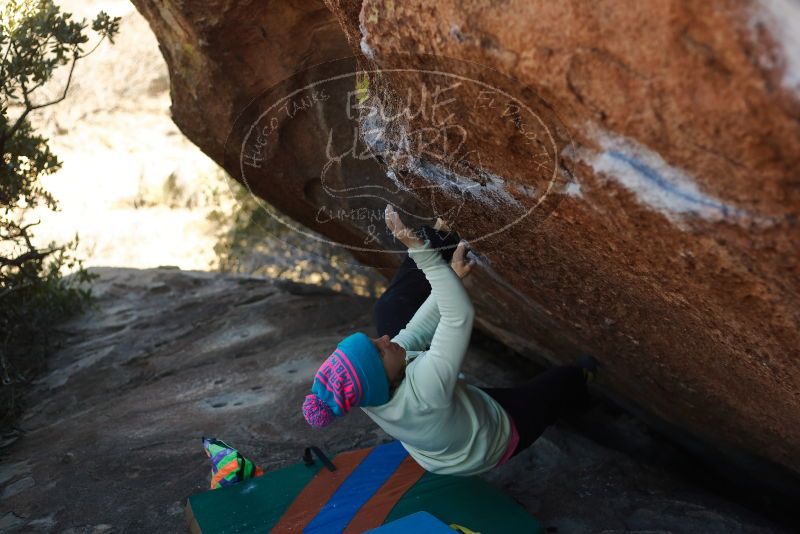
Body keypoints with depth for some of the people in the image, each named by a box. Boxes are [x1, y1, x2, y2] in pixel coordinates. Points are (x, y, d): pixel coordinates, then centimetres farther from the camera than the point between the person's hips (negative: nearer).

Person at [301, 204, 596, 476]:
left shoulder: (368, 395, -29)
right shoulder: (422, 388, -51)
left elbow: (417, 330, -20)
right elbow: (459, 316, -48)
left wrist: (451, 275, -20)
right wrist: (422, 253, -51)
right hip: (491, 444, -5)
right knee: (564, 380, 17)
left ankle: (437, 236, 11)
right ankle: (587, 377, 55)